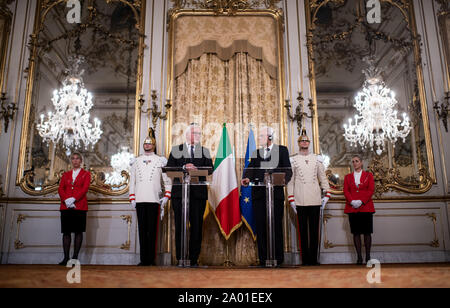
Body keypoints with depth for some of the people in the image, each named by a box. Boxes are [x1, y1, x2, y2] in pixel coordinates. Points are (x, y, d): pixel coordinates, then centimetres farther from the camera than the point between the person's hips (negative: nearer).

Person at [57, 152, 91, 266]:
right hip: (66, 206, 3)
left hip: (80, 206, -3)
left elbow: (85, 188, -4)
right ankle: (66, 257, 4)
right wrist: (66, 200, -12)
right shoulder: (65, 174, 19)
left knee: (78, 231, -3)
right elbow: (60, 189, 7)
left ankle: (75, 257, 1)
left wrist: (74, 199, -17)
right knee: (66, 232, 1)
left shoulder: (86, 174, 10)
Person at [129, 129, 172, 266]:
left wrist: (166, 197, -3)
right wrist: (132, 198, 8)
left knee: (153, 230, -2)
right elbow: (132, 181, 16)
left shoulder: (161, 160, 8)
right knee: (142, 229, 3)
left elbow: (168, 181, 7)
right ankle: (144, 259, 8)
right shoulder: (136, 161, 16)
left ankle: (152, 259, 3)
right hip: (140, 200, 2)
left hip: (154, 200, -2)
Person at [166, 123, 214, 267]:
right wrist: (184, 168, -14)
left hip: (198, 192, 1)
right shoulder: (176, 150, 13)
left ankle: (194, 258, 8)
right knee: (180, 224, 1)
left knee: (197, 225, 1)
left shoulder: (205, 151, 15)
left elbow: (210, 169, 1)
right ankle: (180, 258, 8)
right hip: (179, 191, 0)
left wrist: (196, 168, -16)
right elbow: (169, 168, 2)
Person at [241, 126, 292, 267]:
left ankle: (278, 258, 10)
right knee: (260, 226, 3)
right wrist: (247, 178, -16)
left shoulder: (282, 150, 8)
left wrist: (283, 179, -20)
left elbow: (287, 170, 1)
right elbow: (250, 168, 6)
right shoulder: (256, 153, 17)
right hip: (259, 193, 3)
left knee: (276, 225, 0)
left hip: (276, 192, -3)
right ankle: (263, 258, 11)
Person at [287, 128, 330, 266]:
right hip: (300, 201, -2)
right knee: (303, 229, 3)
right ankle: (305, 259, 10)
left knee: (315, 229, 4)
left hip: (315, 199, 2)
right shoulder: (293, 160, 5)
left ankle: (314, 258, 13)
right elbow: (290, 180, 3)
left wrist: (326, 194, 4)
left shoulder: (317, 159, 11)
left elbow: (323, 177, 13)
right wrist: (291, 199, -2)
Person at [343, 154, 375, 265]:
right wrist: (352, 201, -13)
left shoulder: (368, 175, 9)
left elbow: (371, 190, -1)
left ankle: (368, 257, 8)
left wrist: (361, 201, -14)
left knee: (367, 232, 0)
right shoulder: (348, 177, 14)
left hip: (366, 207, -1)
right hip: (352, 208, 2)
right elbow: (345, 191, 5)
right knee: (356, 233, 1)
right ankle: (359, 257, 6)